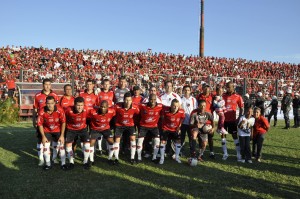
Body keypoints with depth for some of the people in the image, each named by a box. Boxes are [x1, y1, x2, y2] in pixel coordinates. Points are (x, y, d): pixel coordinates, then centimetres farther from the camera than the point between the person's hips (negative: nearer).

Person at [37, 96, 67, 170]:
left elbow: (63, 123, -13)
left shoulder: (60, 110, -25)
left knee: (61, 146, -5)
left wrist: (62, 135, -13)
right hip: (47, 131, 1)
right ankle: (48, 164, 14)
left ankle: (63, 164, 7)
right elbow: (40, 124, -11)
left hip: (58, 130, -1)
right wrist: (43, 136, -11)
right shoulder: (42, 112, -24)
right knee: (46, 146, -3)